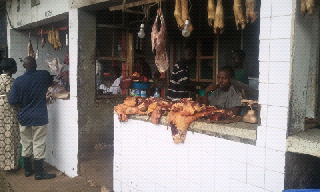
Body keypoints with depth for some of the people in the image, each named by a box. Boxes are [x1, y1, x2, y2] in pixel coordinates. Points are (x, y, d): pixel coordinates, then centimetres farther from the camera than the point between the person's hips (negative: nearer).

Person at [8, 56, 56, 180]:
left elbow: (12, 101, -6)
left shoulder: (18, 81, -6)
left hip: (24, 118, 3)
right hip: (39, 117, -2)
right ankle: (39, 172, 9)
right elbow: (50, 83, 15)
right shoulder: (44, 75, -8)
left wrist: (22, 105, 13)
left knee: (26, 145, 14)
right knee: (38, 145, 3)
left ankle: (28, 170, 27)